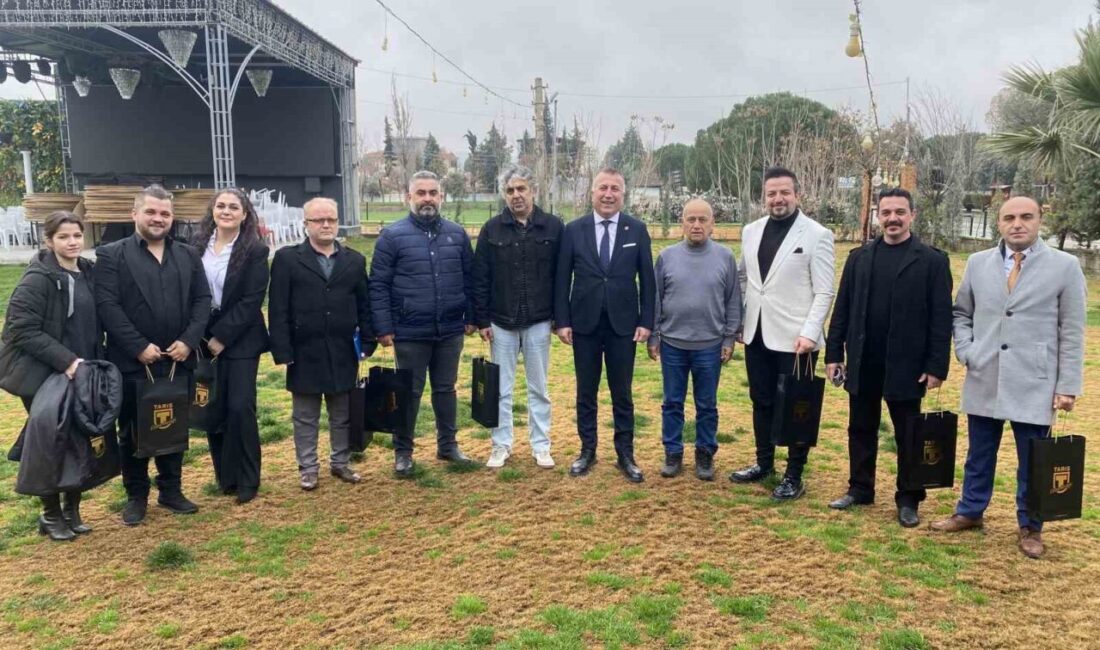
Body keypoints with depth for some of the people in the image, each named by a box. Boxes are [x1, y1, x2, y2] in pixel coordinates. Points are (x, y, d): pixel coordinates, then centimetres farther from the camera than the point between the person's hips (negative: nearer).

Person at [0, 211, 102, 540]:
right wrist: (65, 359, -24)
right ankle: (51, 515, 23)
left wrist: (95, 362, 4)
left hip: (82, 374, 6)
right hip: (44, 375, -5)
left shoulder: (89, 274, 6)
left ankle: (71, 510, 25)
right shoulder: (37, 278, -13)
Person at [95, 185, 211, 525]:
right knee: (132, 432, 9)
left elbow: (202, 300, 5)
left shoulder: (189, 255, 10)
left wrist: (188, 340, -9)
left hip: (178, 361, 3)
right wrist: (139, 347, -16)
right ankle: (136, 496, 23)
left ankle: (171, 490, 26)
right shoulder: (111, 255, -1)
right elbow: (107, 306, -10)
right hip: (131, 363, -3)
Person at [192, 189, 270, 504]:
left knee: (240, 408, -5)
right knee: (213, 410, 7)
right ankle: (225, 476, 21)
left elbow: (251, 301, -12)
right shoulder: (197, 245, 4)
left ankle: (247, 480, 10)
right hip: (204, 338, 4)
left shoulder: (255, 250, -7)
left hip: (240, 340, -4)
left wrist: (222, 337, -15)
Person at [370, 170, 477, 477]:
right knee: (409, 393, 7)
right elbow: (378, 285, -6)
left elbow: (469, 278, 10)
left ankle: (448, 444, 29)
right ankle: (402, 452, 21)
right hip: (410, 333, -3)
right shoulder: (392, 235, -5)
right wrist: (384, 328, -9)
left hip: (450, 330, 3)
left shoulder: (457, 233, 5)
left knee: (446, 389, 15)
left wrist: (470, 317, 6)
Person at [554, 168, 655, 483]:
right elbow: (562, 279, 2)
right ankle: (587, 450, 23)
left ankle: (625, 454, 19)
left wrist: (646, 322, -3)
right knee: (585, 392, 10)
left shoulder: (637, 229, 1)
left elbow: (647, 280, 2)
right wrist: (562, 321, -3)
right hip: (584, 323, 1)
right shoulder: (573, 229, 0)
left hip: (622, 324, 0)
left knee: (622, 394, 8)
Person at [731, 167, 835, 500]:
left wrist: (809, 333, -19)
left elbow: (824, 292, -10)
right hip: (757, 334, 5)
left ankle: (794, 475, 17)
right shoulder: (751, 231, 8)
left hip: (794, 338, -5)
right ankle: (764, 462, 31)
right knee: (762, 402, 15)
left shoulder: (817, 235, -7)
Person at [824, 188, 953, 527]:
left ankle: (908, 499, 21)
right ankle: (860, 489, 27)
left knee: (908, 435, 8)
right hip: (862, 362, 3)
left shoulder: (932, 260, -3)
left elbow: (941, 318, -6)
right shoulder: (859, 257, 7)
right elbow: (842, 309, 7)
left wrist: (937, 367, -10)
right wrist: (833, 353, 3)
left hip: (906, 365, -3)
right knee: (861, 430, 13)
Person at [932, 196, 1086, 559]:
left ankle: (1029, 527, 25)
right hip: (983, 380, 3)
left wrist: (1068, 386, -5)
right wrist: (965, 352, 0)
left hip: (1033, 385, -2)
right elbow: (961, 313, 16)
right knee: (979, 455, 15)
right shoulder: (978, 263, 5)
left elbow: (1072, 333, -3)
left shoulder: (1065, 266, -3)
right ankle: (970, 512, 32)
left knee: (1032, 462, 8)